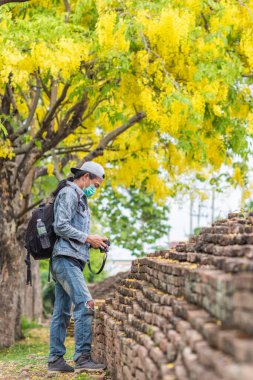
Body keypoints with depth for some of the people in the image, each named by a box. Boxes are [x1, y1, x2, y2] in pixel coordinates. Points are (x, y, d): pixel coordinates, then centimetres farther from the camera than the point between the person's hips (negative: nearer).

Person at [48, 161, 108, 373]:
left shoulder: (79, 198, 26)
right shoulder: (68, 193, -5)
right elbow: (60, 226, -16)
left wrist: (93, 242, 12)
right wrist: (88, 238, -11)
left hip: (69, 261, 11)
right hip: (66, 259, -11)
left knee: (61, 312, 8)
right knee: (85, 303, -18)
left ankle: (56, 360, 9)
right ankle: (82, 358, -20)